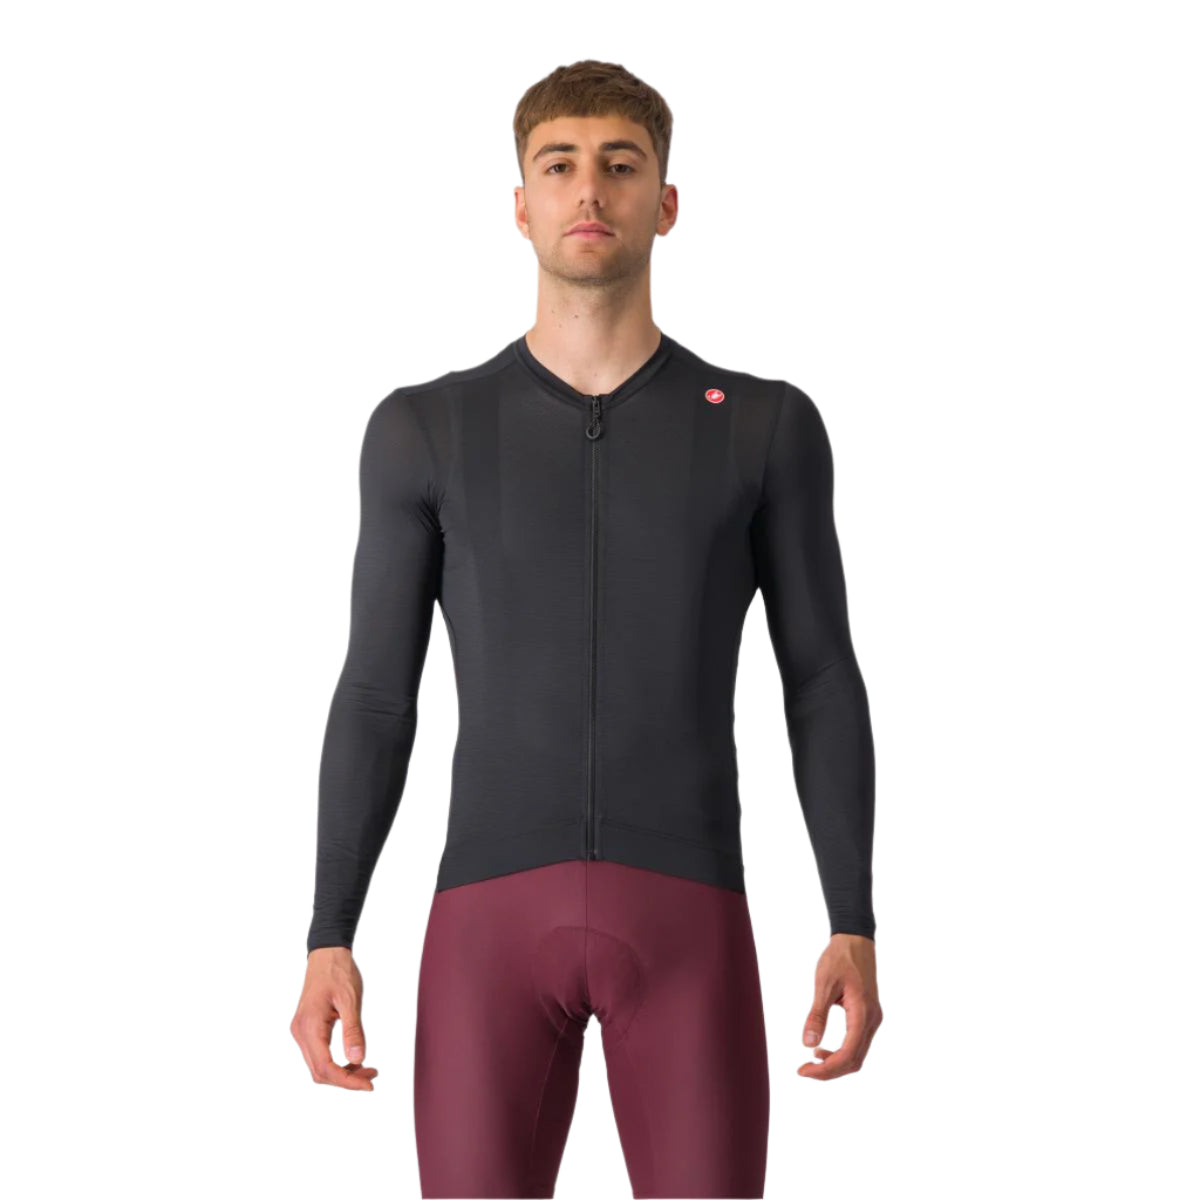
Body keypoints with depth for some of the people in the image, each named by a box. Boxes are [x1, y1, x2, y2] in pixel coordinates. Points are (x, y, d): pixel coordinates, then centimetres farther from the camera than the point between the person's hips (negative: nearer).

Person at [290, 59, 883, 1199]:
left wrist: (856, 930, -2)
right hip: (493, 914, 0)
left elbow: (821, 683, 6)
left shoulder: (765, 426, 6)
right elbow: (376, 697, 7)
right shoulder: (425, 429, 6)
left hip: (689, 914, 0)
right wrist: (327, 942, -1)